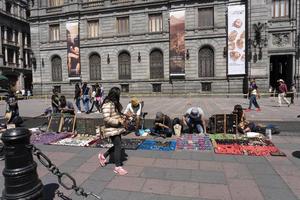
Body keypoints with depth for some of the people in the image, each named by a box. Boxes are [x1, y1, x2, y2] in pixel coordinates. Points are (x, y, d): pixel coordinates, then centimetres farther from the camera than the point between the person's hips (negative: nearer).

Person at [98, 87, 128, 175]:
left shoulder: (115, 103, 10)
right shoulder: (107, 104, -20)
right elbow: (106, 119, -25)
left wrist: (121, 118, 6)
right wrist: (118, 121, -23)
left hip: (117, 128, 10)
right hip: (112, 129, -9)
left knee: (117, 145, 16)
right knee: (118, 147, -2)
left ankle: (103, 156, 36)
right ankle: (118, 167, 13)